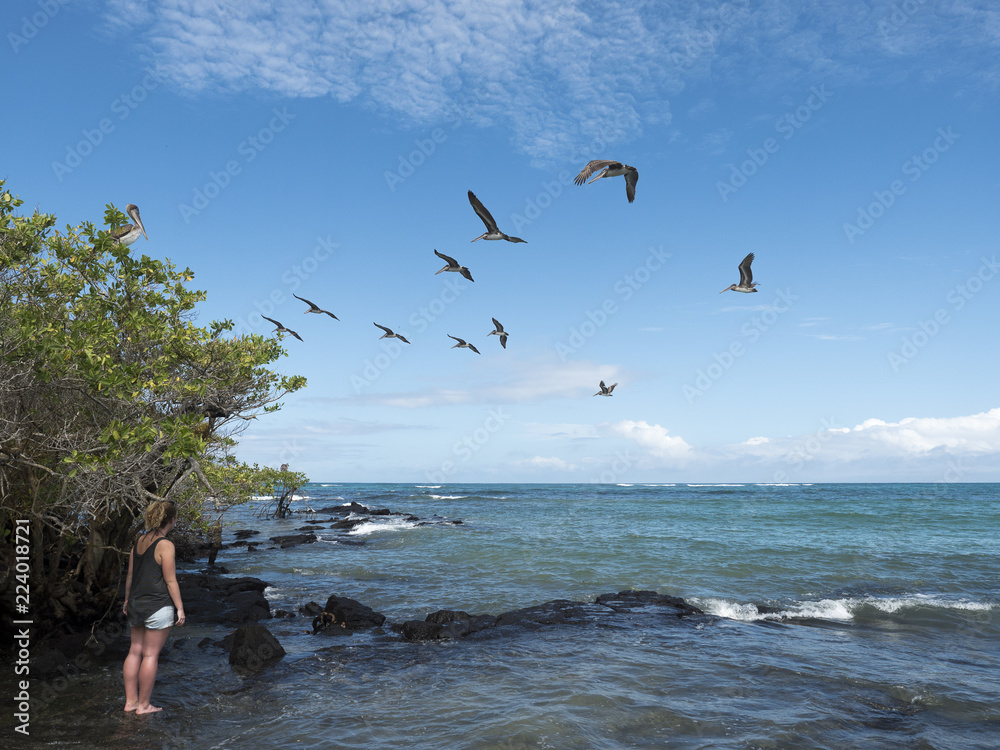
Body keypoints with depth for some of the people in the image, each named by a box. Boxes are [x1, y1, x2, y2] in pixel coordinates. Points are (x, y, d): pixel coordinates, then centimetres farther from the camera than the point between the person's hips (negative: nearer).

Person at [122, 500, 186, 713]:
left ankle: (130, 701, 21)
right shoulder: (165, 545, -15)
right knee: (151, 654, 1)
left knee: (135, 651, 13)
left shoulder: (138, 541, 7)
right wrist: (179, 607, -8)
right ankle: (143, 704, 9)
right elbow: (170, 580, -14)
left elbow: (130, 575, 14)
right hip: (158, 605, -7)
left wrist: (127, 600, 25)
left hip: (137, 603, 8)